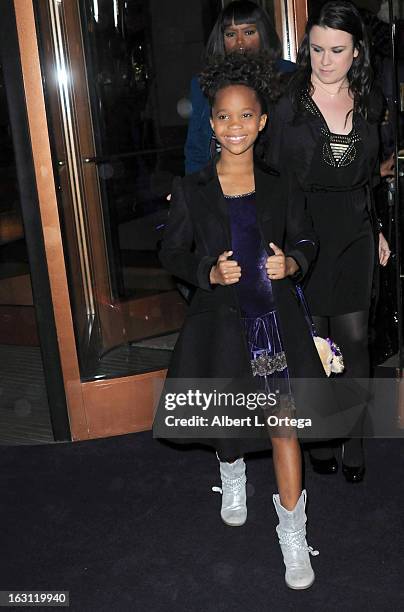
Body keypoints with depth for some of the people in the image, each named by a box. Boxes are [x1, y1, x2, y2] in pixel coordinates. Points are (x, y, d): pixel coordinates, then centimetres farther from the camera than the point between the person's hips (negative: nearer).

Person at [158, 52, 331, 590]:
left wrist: (292, 263, -13)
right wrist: (210, 272, -16)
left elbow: (306, 240, 9)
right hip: (221, 318, 0)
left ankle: (293, 535, 9)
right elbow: (172, 254, 1)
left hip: (276, 318, 0)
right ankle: (233, 477, 50)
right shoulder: (190, 190, -4)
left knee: (284, 420, -5)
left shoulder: (280, 185, 0)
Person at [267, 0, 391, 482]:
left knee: (354, 340, 6)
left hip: (355, 234, 3)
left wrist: (377, 229, 16)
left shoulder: (369, 102, 6)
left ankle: (354, 442, 21)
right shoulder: (288, 102, -7)